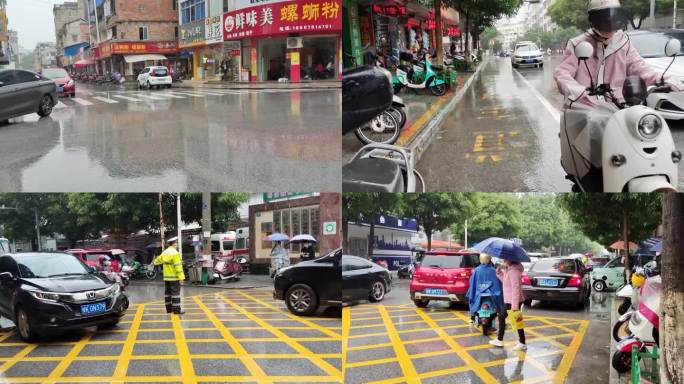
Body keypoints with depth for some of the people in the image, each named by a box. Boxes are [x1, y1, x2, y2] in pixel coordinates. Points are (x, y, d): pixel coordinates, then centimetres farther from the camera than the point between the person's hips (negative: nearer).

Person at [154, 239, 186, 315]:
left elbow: (158, 260, 29)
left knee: (167, 293, 12)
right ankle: (176, 310, -10)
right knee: (175, 293, -7)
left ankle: (169, 309, 17)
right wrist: (181, 277, -20)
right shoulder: (175, 253, -15)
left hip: (166, 277, 8)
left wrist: (155, 262, 54)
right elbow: (178, 266, -20)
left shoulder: (164, 252, 11)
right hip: (174, 277, -8)